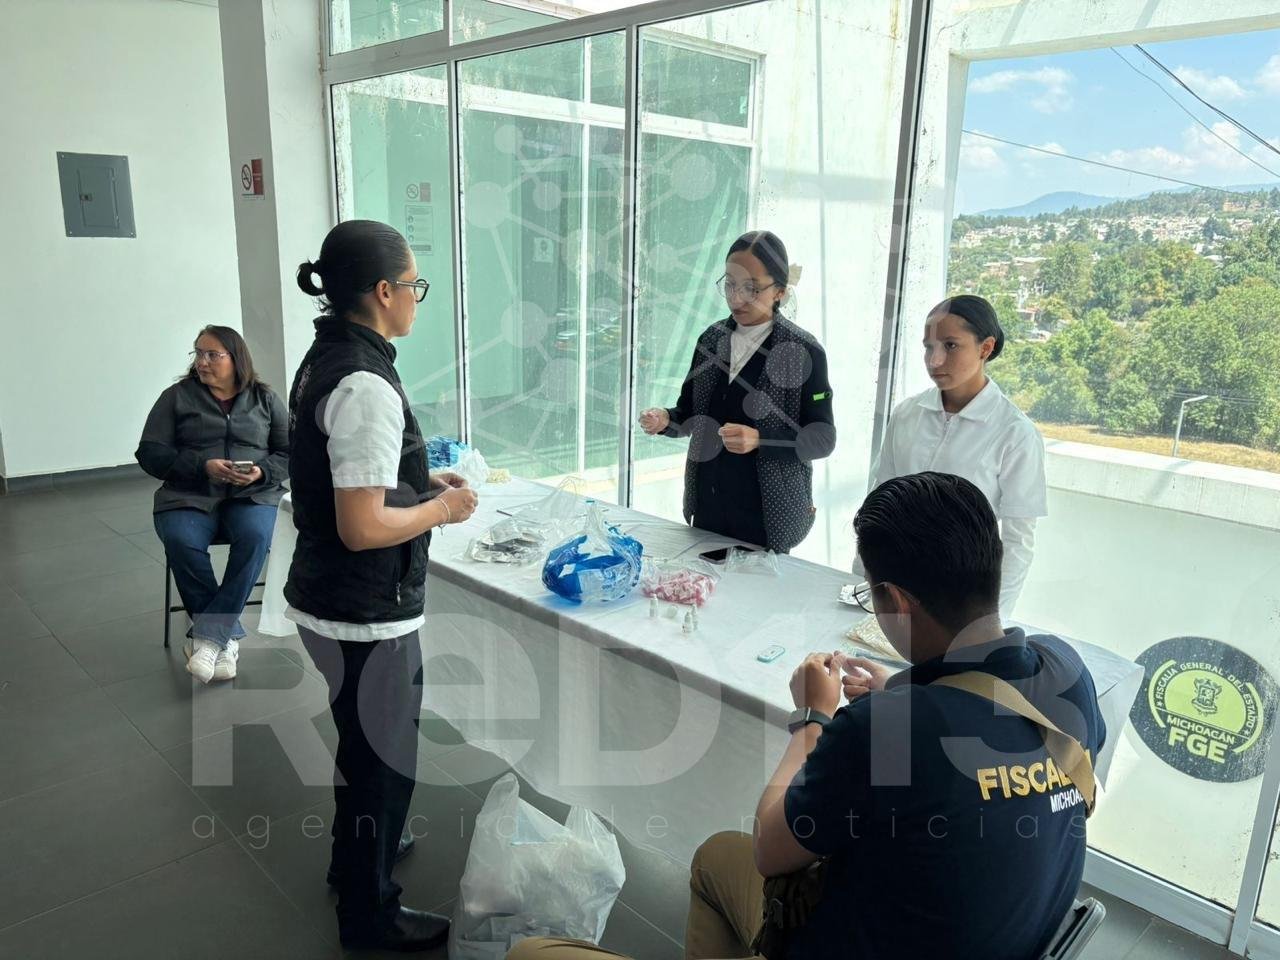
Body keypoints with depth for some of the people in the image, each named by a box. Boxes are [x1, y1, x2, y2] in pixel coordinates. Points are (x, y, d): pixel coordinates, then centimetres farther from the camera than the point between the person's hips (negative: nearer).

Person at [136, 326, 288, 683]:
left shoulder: (264, 398, 12)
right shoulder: (176, 397, 10)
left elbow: (291, 452, 10)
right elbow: (150, 454, 3)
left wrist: (262, 472, -12)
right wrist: (202, 466, -13)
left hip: (251, 495, 0)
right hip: (188, 496, 0)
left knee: (254, 535, -34)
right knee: (181, 541, -33)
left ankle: (208, 635, -28)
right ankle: (228, 634, -21)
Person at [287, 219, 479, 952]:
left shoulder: (326, 358, 5)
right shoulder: (366, 384, -25)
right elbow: (362, 528, -28)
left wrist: (421, 484, 9)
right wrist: (443, 508, -13)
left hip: (328, 598, 10)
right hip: (367, 614, -10)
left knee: (362, 746, 29)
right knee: (384, 761, 10)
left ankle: (357, 855, 51)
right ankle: (370, 913, 32)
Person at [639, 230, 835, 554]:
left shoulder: (804, 351, -12)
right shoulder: (711, 338, 4)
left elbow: (823, 438, -12)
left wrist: (759, 440, -26)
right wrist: (666, 420, -10)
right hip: (707, 506, 5)